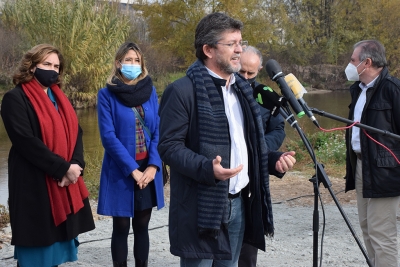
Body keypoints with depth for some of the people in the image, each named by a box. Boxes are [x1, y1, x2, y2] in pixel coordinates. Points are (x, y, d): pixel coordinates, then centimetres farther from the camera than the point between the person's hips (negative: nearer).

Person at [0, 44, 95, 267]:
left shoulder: (60, 98, 15)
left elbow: (76, 133, 8)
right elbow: (25, 141, -18)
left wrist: (75, 165, -10)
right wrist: (62, 168, -19)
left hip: (65, 183, 7)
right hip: (35, 185, -7)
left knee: (58, 236, 12)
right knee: (38, 243, -1)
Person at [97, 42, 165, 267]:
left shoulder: (150, 91, 6)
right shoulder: (107, 95, -4)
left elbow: (158, 131, 2)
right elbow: (108, 136, -11)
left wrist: (153, 166, -10)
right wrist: (132, 169, -16)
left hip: (148, 170, 3)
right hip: (121, 172, -3)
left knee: (142, 226, 11)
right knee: (121, 227, 5)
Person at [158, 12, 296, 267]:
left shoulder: (242, 88, 15)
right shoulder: (182, 91, -11)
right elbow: (169, 145, -15)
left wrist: (274, 159, 4)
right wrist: (207, 169, -30)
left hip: (239, 203, 7)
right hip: (202, 206, -7)